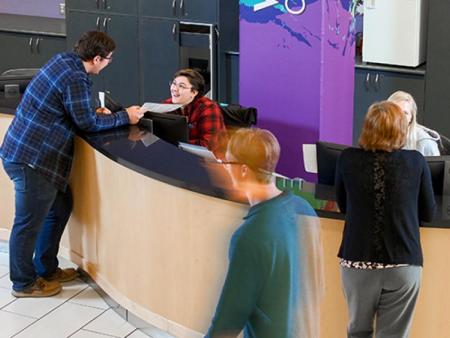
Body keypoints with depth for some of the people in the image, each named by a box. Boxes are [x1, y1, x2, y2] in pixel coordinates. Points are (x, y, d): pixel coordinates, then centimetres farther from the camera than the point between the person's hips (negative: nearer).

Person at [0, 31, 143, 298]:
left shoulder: (63, 61, 9)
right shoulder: (75, 79, -20)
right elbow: (87, 122, -17)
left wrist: (99, 114, 12)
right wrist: (124, 117, -7)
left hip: (27, 151, 10)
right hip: (31, 159, -10)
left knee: (60, 206, 20)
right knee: (30, 222, 3)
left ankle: (46, 269, 32)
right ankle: (25, 283, 17)